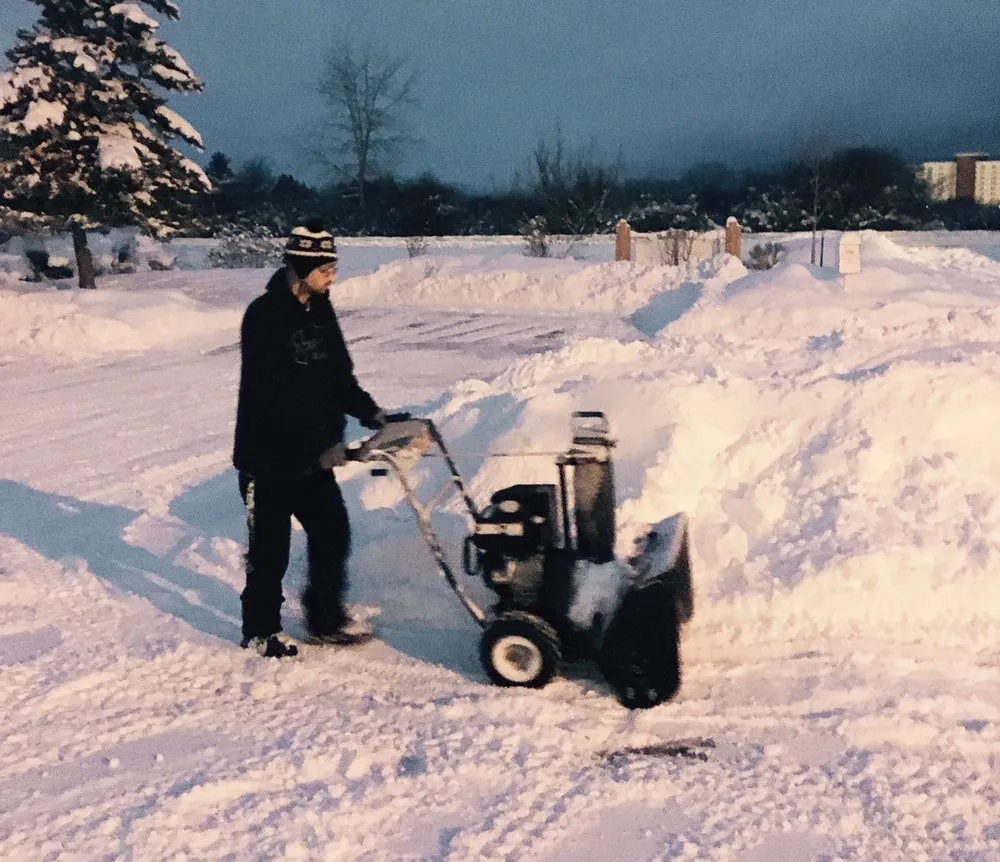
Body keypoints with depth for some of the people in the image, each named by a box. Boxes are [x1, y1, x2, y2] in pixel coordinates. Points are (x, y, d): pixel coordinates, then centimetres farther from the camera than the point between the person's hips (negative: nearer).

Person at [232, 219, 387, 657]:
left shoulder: (320, 310, 5)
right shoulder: (264, 316, -19)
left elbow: (339, 376, 12)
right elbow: (271, 398, -24)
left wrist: (371, 413, -4)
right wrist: (320, 446, -26)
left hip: (313, 454, 7)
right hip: (268, 457, -7)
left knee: (333, 532, 11)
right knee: (271, 549, 5)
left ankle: (327, 619, 28)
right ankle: (261, 631, 22)